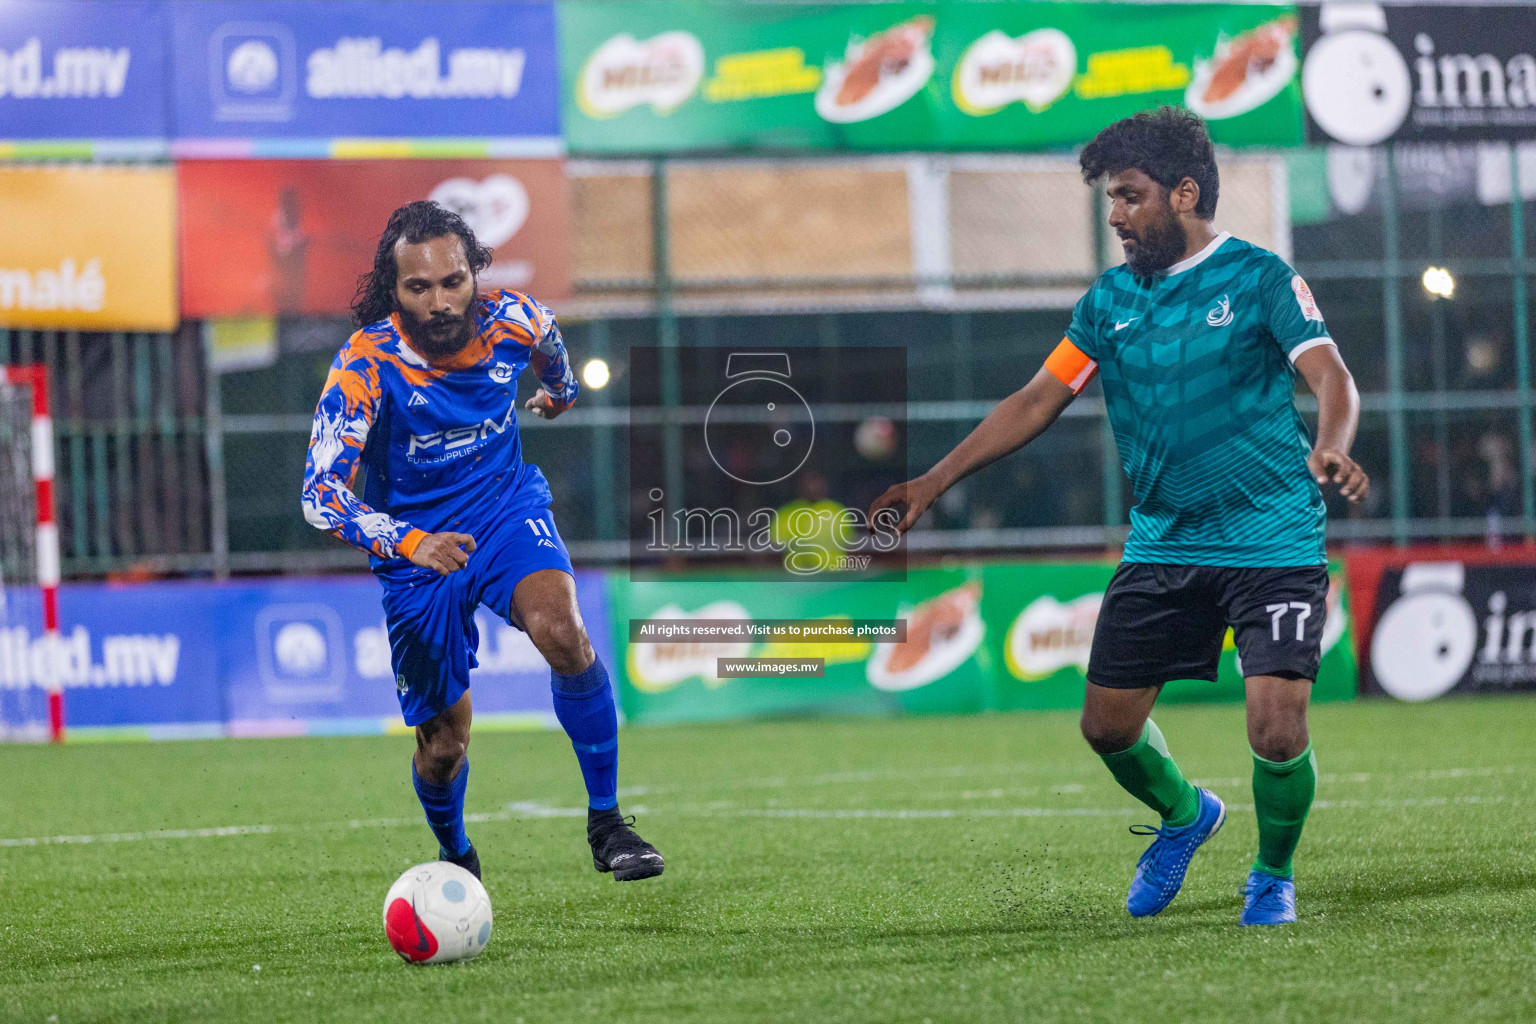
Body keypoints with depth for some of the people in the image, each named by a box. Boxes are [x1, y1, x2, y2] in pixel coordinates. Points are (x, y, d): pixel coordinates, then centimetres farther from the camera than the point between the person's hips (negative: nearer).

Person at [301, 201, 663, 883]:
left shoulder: (513, 323, -15)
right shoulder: (366, 366, -25)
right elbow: (320, 493, -31)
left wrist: (560, 389, 35)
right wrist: (409, 542, -47)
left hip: (509, 512, 1)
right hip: (416, 553, -1)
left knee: (561, 632, -30)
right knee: (443, 743, 6)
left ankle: (606, 822, -17)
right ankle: (455, 857, 40)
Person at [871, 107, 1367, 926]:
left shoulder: (1259, 278, -7)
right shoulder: (1111, 299, 9)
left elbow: (1330, 377, -18)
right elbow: (1039, 400, 13)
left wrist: (1330, 448, -40)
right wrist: (935, 481, 8)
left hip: (1271, 543, -5)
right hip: (1161, 545, 5)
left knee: (1277, 731, -15)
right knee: (1107, 724, 4)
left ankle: (1272, 876, 14)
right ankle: (1183, 815, 36)